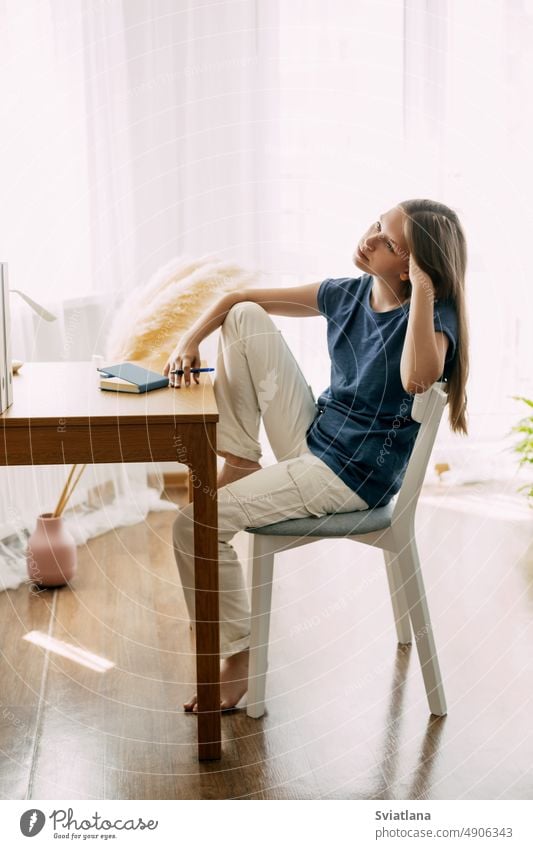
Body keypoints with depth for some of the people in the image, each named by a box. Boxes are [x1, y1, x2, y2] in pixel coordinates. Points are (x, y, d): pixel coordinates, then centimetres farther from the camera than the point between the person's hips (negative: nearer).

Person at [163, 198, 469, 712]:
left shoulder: (433, 314, -15)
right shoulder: (347, 294, 3)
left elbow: (417, 377, -41)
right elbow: (239, 298, 11)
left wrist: (422, 289, -32)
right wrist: (188, 342, -4)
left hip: (354, 474, -7)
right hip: (311, 437, 7)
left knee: (196, 523, -16)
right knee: (245, 318, -1)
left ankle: (234, 658, 4)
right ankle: (241, 461, 2)